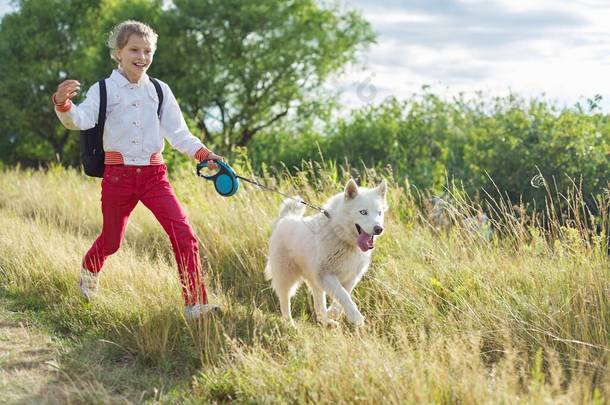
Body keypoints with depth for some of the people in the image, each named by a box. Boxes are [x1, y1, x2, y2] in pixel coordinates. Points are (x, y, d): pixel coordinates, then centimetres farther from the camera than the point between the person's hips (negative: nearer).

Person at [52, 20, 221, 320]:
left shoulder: (159, 90, 8)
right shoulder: (104, 90, -1)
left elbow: (177, 132, 8)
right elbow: (81, 120, -17)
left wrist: (203, 154, -7)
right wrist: (63, 104, -38)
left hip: (153, 174, 2)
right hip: (118, 174, -2)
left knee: (184, 235, -15)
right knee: (111, 241, 12)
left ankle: (196, 304, -13)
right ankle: (89, 271, 48)